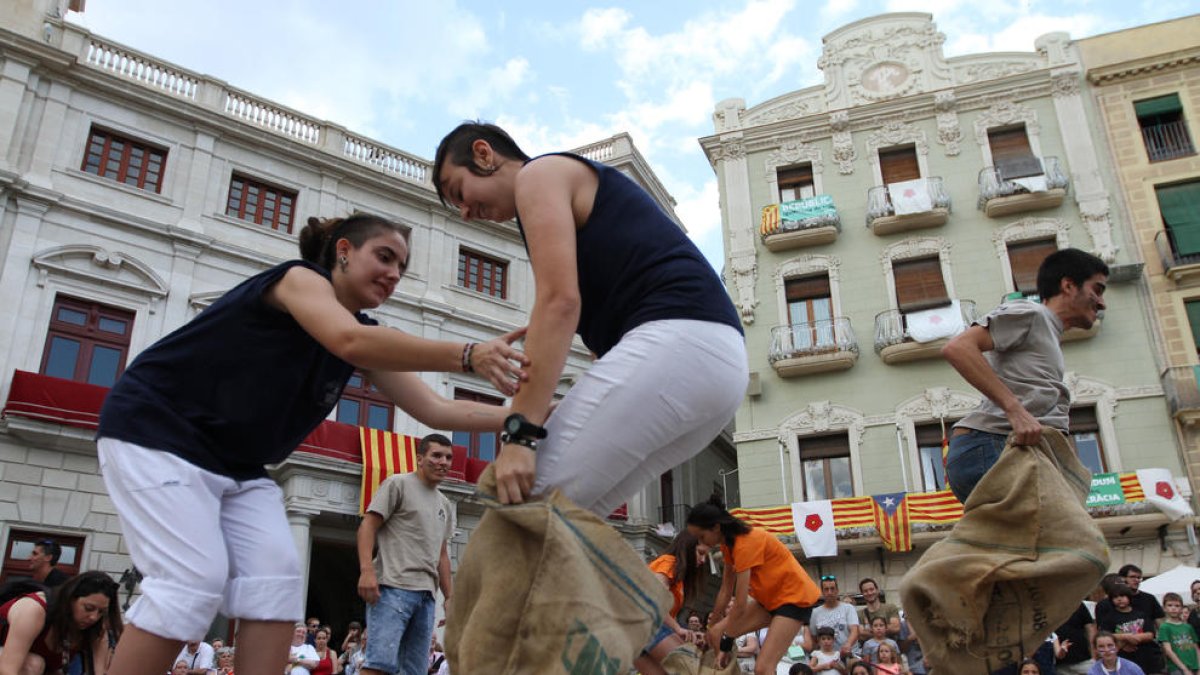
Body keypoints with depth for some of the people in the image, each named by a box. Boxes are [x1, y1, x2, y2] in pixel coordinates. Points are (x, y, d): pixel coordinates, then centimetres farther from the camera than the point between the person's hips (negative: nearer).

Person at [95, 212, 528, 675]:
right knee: (196, 580, -18)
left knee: (276, 576, -8)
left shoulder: (367, 336, 5)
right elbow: (349, 341, -39)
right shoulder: (299, 278, -16)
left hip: (235, 463, 8)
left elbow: (434, 410, -1)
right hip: (155, 429, -8)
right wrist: (468, 356, -46)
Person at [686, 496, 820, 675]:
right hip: (770, 597, 9)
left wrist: (723, 634, -14)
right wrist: (712, 627, 11)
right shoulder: (729, 542, 1)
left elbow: (740, 605, -25)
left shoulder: (745, 544, -27)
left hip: (794, 596, -9)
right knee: (719, 632, -2)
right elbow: (726, 590, 8)